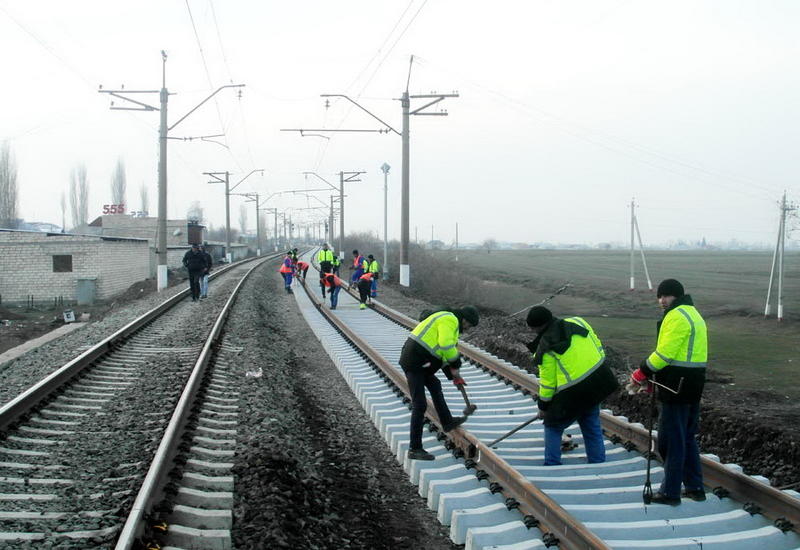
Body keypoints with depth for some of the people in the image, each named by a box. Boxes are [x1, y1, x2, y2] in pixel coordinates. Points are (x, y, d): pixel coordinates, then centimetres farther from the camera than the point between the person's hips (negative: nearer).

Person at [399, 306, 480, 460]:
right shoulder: (450, 320, -10)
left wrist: (453, 374, 24)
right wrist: (456, 366, -10)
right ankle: (415, 449, -6)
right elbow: (446, 346, -23)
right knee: (419, 405, -8)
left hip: (419, 361, 11)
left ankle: (447, 422, 46)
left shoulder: (446, 320, 23)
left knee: (435, 386, 29)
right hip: (414, 361, -11)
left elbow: (443, 350, 27)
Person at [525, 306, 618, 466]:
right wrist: (599, 369, 23)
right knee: (592, 427, 21)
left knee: (553, 427, 13)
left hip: (573, 393, -6)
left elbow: (547, 381, -7)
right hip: (597, 382, 6)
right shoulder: (577, 322, 3)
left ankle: (552, 467, 14)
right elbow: (598, 347, 10)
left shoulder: (545, 347, -12)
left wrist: (543, 406, 5)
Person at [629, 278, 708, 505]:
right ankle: (695, 487, 24)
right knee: (687, 438, 18)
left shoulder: (676, 317, -15)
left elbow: (664, 353, -20)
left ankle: (670, 492, 2)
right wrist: (652, 375, 12)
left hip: (676, 387, -10)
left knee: (671, 440, -3)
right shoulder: (692, 314, 18)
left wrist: (642, 373, -8)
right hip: (693, 385, 10)